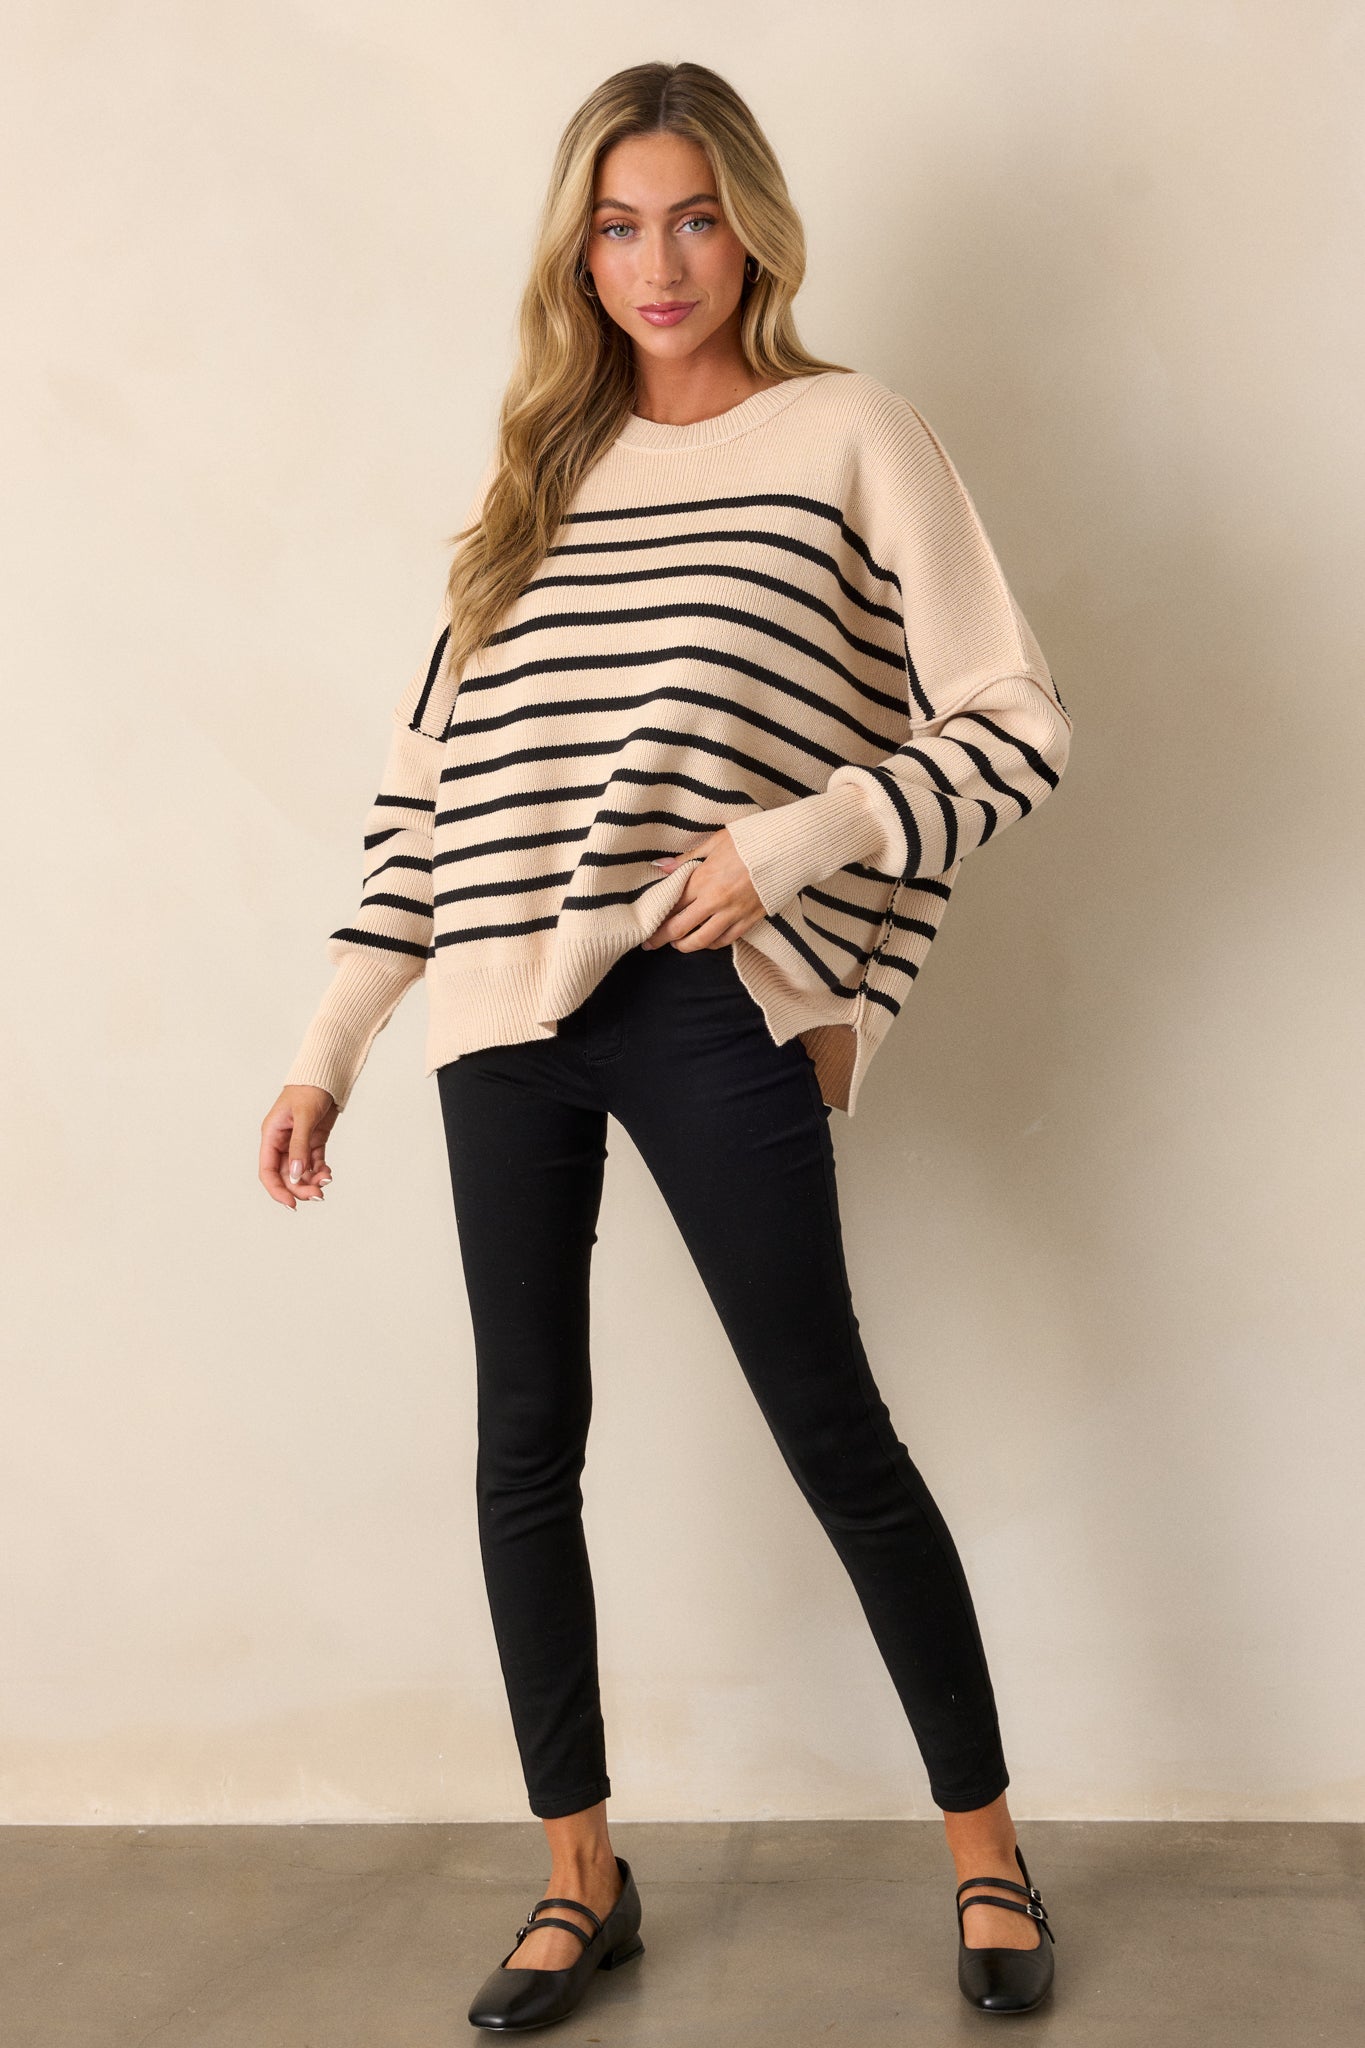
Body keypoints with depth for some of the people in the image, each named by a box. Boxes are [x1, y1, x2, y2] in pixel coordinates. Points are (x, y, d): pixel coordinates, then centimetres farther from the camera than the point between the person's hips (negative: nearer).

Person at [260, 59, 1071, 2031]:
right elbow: (433, 774, 15)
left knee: (831, 1427, -1)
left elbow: (1014, 721, -3)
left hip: (709, 1007, -4)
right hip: (504, 1014, 5)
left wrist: (791, 847, -15)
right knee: (527, 1442, 8)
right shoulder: (544, 467, 16)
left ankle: (987, 1849, 19)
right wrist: (333, 1042, 12)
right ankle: (581, 1878, 24)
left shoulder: (853, 432, 3)